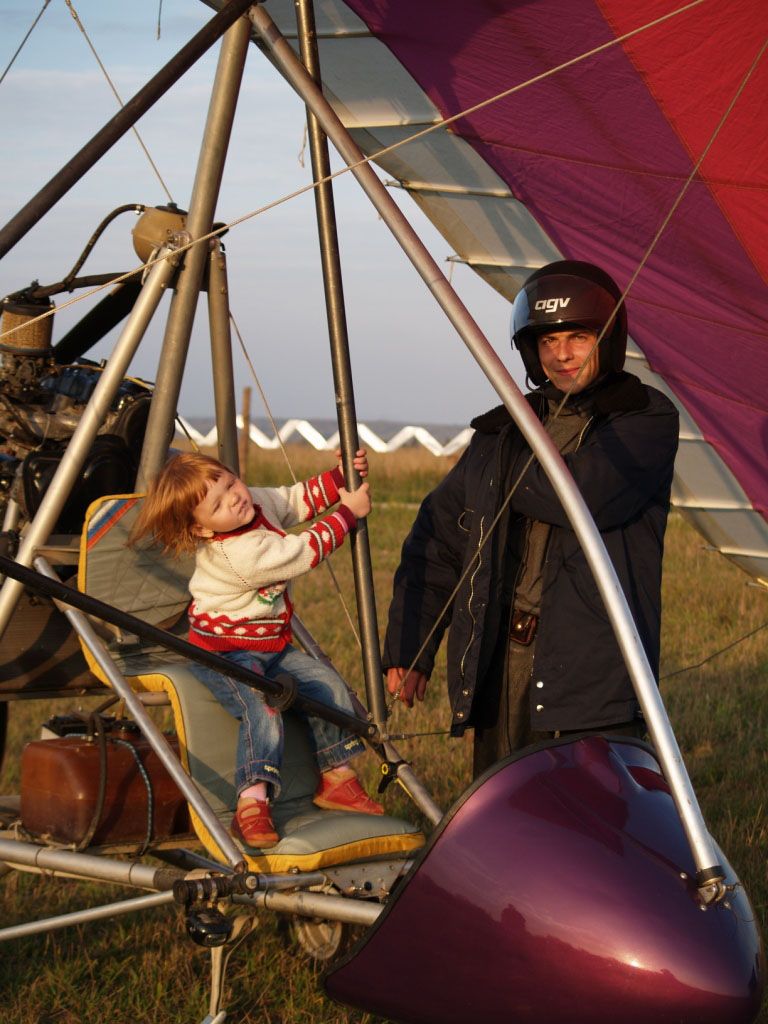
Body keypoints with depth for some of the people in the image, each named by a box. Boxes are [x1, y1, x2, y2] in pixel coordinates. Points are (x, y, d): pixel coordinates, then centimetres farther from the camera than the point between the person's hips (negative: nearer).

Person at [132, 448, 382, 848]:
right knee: (263, 706, -32)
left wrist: (341, 477, 4)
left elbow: (298, 500, 16)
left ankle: (336, 779, 16)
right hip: (223, 653, -9)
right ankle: (251, 804, -38)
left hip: (269, 646, 9)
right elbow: (307, 551, -24)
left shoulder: (260, 501, -3)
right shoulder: (238, 553, -30)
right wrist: (348, 512, -15)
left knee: (330, 686, 2)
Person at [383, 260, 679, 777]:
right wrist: (408, 650, 14)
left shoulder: (646, 419, 1)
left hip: (593, 669, -5)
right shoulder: (504, 431, 17)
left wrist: (513, 471, 0)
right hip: (500, 663, 5)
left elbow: (587, 495, -19)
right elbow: (438, 537, 19)